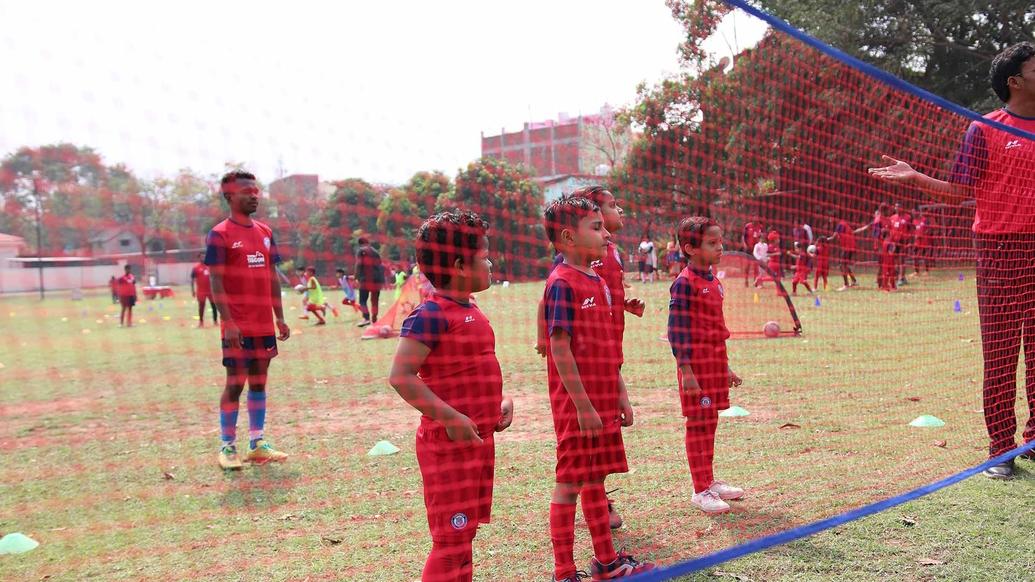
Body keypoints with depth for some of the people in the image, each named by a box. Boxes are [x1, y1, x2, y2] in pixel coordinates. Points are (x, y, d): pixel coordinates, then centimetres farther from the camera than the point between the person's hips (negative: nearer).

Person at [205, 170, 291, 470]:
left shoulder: (265, 232, 12)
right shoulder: (220, 234, -7)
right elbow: (216, 282, -11)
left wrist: (280, 319, 11)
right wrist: (228, 322, -19)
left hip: (265, 325, 6)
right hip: (238, 327, -6)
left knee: (259, 381, 11)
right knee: (235, 383, -1)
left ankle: (258, 444, 19)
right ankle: (227, 447, 11)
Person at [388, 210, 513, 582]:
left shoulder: (471, 311, 10)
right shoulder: (431, 314, -17)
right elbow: (401, 376, -23)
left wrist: (501, 400, 6)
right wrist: (450, 417, -25)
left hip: (479, 440, 9)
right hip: (449, 443, -9)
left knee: (464, 532, 18)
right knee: (452, 538, -2)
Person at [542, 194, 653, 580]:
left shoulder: (597, 281, 11)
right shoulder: (562, 283, -15)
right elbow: (560, 350, -19)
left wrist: (620, 395, 16)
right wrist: (583, 405, -19)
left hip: (602, 402, 8)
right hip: (578, 406, -8)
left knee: (595, 479, 18)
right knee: (569, 484, 2)